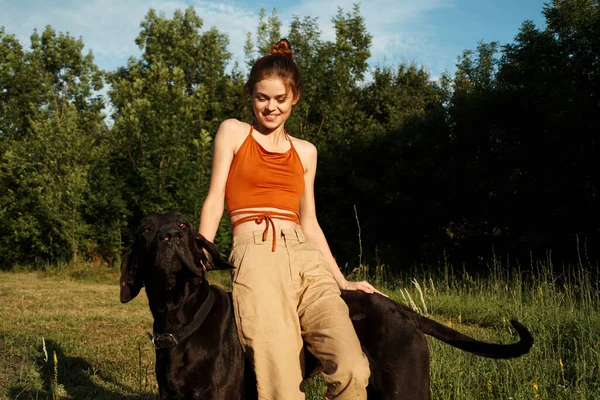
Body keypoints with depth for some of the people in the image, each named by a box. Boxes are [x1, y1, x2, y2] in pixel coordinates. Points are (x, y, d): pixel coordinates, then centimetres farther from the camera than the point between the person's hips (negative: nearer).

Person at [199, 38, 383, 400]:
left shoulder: (306, 152, 21)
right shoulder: (233, 132, 13)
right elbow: (215, 200, 6)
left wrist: (343, 282, 18)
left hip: (307, 260, 4)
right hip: (256, 257, -3)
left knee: (352, 371, -21)